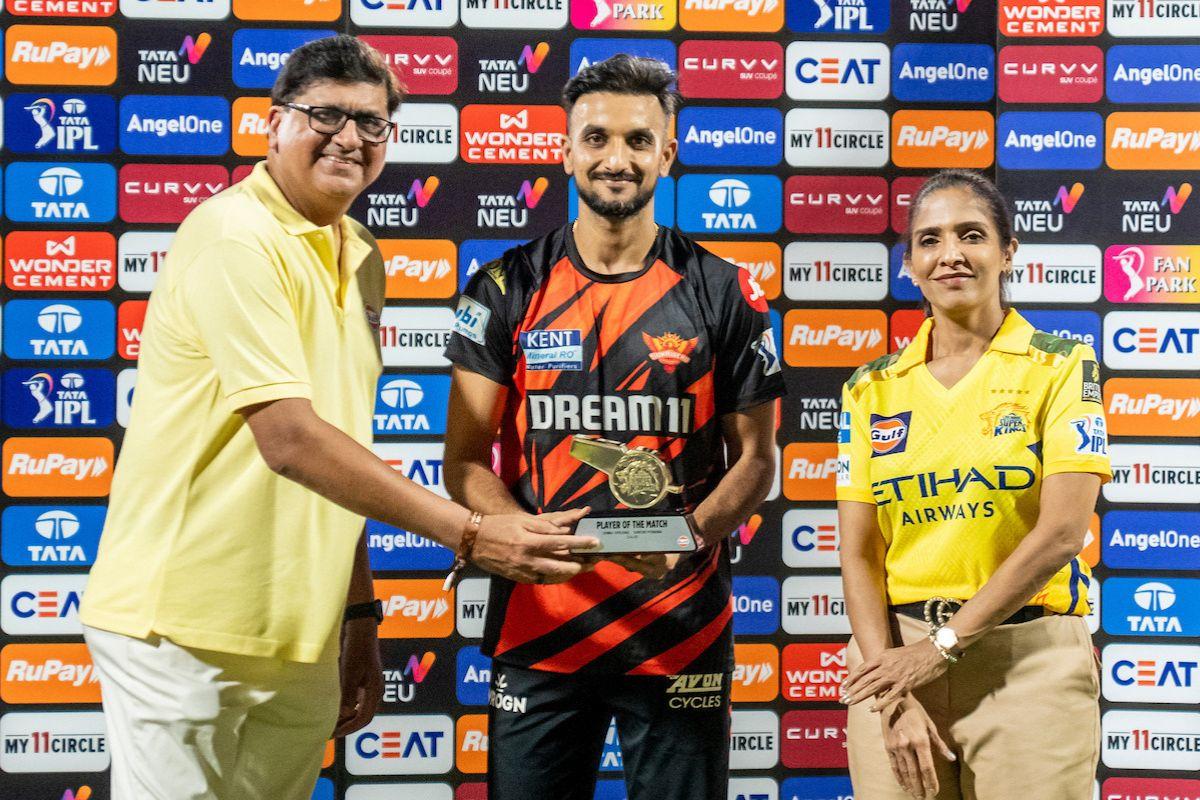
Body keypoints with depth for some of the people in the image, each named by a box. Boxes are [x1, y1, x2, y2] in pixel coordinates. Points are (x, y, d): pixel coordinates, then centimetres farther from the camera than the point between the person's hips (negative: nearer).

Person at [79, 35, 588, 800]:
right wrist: (470, 531, -21)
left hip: (301, 638, 7)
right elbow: (290, 442, -22)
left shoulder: (363, 259, 12)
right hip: (186, 626, -7)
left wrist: (360, 615, 15)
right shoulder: (236, 236, -13)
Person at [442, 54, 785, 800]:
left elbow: (755, 458, 4)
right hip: (536, 626, 1)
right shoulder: (508, 289, 2)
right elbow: (465, 460, 2)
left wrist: (687, 535, -15)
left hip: (680, 632, 0)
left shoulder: (724, 294, 1)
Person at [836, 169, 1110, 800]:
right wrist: (893, 698, -9)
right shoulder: (871, 389, 6)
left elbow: (1061, 533, -11)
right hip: (896, 653, 2)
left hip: (1028, 658, -2)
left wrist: (943, 645, -13)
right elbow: (858, 555, 2)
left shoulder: (1062, 367, -2)